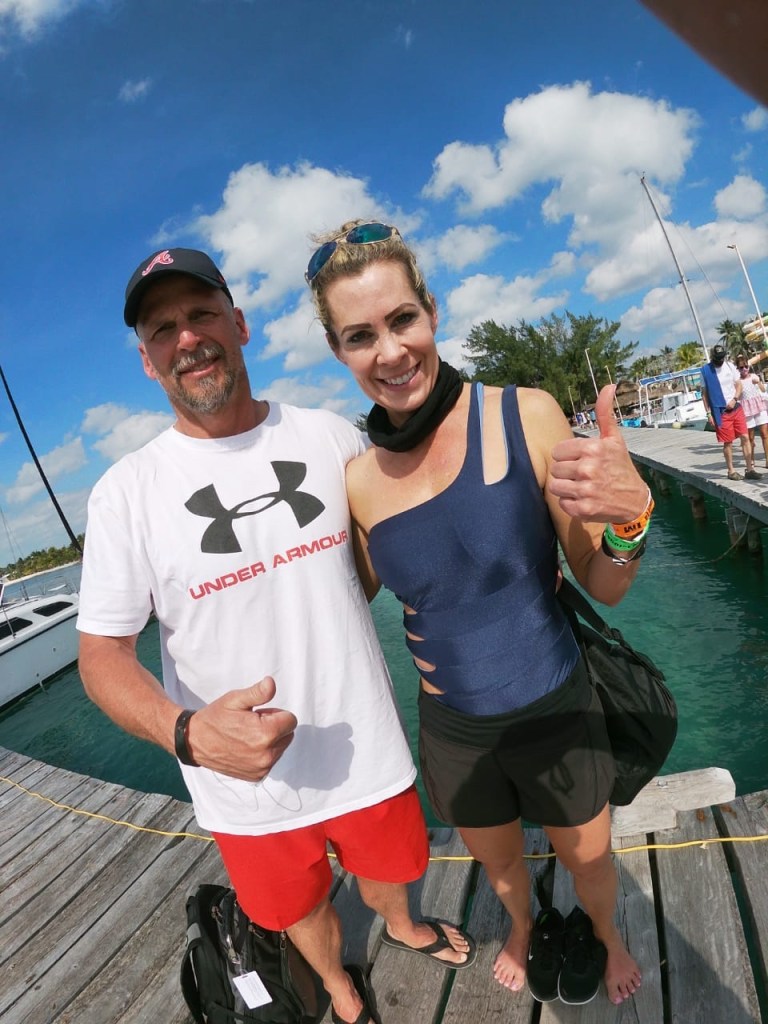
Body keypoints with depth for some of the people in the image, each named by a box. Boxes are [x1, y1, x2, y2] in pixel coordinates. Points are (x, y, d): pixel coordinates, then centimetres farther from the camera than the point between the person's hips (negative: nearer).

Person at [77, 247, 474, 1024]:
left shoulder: (329, 435, -7)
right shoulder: (126, 491, -13)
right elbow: (102, 652, -11)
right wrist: (186, 731, -28)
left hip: (368, 751, 2)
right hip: (246, 785, -1)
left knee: (386, 869, 27)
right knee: (302, 910, 25)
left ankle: (402, 925, 65)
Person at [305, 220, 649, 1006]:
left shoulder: (524, 416, -20)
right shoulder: (357, 481, -13)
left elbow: (604, 586, -15)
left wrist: (630, 515, -35)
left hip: (556, 713, -2)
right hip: (452, 730, 2)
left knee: (588, 858, 25)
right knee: (498, 862, 29)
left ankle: (606, 939, 62)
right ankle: (523, 932, 66)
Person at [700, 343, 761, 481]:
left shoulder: (730, 366, 5)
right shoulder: (706, 370, -5)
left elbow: (738, 385, 10)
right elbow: (704, 393, -2)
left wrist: (734, 399, -9)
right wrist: (709, 413, -5)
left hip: (736, 408, 3)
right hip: (720, 411, -3)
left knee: (745, 437, 0)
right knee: (728, 442, 1)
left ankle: (750, 469, 7)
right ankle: (731, 471, 15)